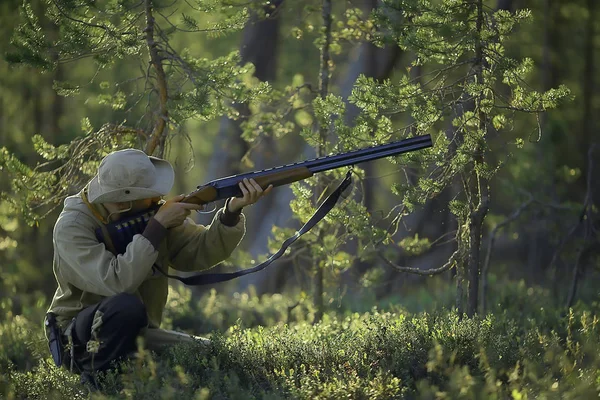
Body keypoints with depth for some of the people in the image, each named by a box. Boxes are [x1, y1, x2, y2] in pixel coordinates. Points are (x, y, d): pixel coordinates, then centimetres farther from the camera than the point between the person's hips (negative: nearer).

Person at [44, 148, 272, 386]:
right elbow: (116, 283, -32)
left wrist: (233, 211, -22)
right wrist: (158, 226, -28)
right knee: (126, 305, -36)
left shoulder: (150, 211, -2)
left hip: (137, 334, 6)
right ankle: (94, 380, -15)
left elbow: (200, 252, -6)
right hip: (80, 339, -6)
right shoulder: (72, 227, -20)